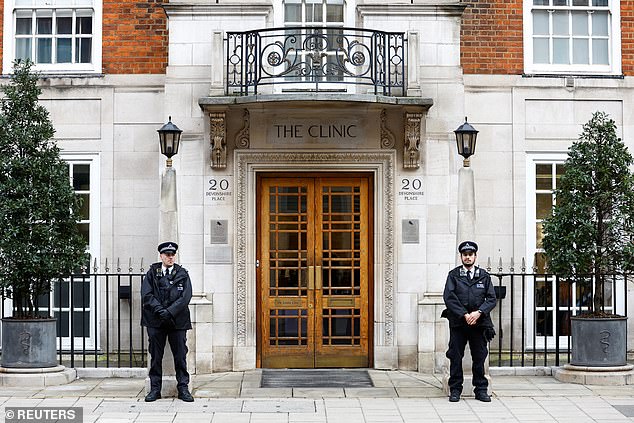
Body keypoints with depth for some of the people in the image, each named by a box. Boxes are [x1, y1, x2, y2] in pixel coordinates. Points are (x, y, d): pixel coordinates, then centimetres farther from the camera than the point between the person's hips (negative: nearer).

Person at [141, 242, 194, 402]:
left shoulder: (182, 274, 5)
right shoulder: (152, 273, 6)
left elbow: (185, 297, -5)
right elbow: (146, 295, -3)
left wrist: (170, 311, -15)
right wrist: (159, 310, -16)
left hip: (177, 320, 0)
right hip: (156, 321, 0)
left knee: (180, 355, 2)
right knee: (155, 356, 6)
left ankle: (183, 389, 10)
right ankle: (155, 389, 15)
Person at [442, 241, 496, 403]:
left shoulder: (484, 276, 10)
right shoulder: (453, 275, 6)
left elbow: (491, 299, 4)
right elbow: (449, 298, -4)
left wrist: (478, 313, -12)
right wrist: (464, 315, -12)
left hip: (479, 322, 1)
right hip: (458, 322, -1)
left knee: (479, 357, 4)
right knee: (455, 357, 1)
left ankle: (481, 390, 13)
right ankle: (455, 390, 9)